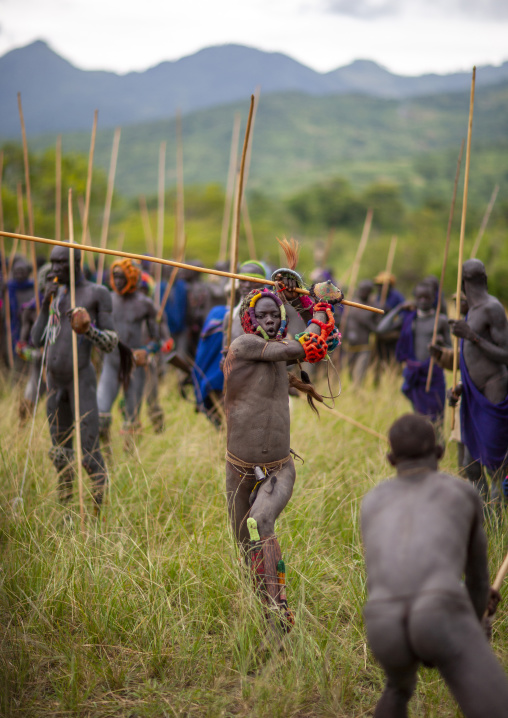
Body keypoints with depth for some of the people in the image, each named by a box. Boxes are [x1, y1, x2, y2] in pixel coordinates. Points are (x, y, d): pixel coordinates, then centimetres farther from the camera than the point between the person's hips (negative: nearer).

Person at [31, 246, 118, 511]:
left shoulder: (98, 294, -3)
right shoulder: (55, 294, 12)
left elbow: (111, 343, -4)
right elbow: (36, 340, 9)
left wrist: (89, 329, -23)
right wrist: (45, 304, -1)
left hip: (82, 380, -6)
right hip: (54, 380, 6)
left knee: (89, 453, -11)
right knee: (60, 450, 11)